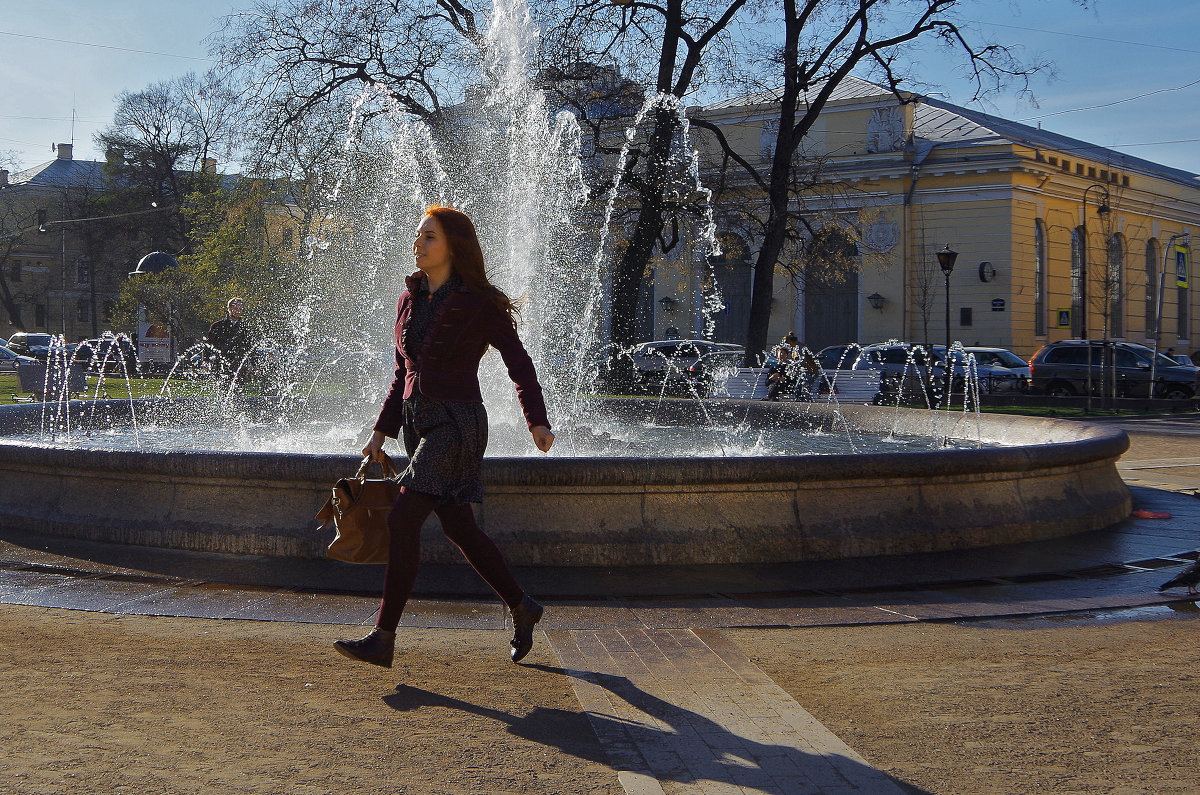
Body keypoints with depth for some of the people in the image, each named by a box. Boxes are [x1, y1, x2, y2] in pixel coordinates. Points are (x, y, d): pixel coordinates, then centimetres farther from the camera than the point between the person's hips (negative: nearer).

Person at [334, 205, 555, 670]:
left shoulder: (478, 303, -7)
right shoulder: (410, 299, 12)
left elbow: (519, 364, -2)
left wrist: (537, 421, -12)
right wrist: (382, 431, 13)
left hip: (456, 425, -7)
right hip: (419, 424, 7)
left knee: (403, 521, -15)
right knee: (459, 528, 12)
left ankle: (383, 639, -10)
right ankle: (521, 608, 28)